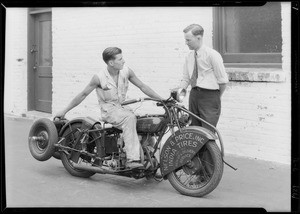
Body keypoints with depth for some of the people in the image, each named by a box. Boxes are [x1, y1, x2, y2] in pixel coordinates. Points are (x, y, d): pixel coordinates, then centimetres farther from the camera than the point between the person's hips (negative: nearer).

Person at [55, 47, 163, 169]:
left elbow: (142, 87, 7)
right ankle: (132, 160, -39)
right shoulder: (99, 77, -12)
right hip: (108, 110, -6)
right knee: (129, 118, -35)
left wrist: (162, 100, 2)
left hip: (121, 108, 6)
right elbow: (83, 95, -5)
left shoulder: (126, 71, -1)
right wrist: (64, 111, -1)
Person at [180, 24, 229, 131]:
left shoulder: (212, 55, -9)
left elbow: (223, 80, -6)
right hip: (194, 95, 6)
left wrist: (216, 97, 2)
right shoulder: (189, 57, 11)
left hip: (209, 96, -6)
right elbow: (186, 78, 15)